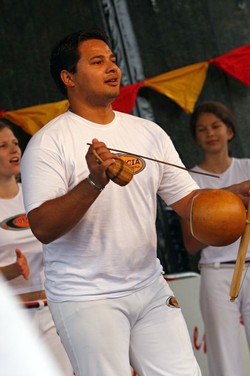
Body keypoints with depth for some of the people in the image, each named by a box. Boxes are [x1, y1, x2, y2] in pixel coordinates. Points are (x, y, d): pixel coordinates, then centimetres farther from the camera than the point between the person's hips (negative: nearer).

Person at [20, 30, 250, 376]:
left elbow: (188, 200, 8)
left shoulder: (150, 133, 10)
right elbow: (42, 228, -17)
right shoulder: (48, 143, -7)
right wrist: (94, 183, -31)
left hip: (151, 290, 5)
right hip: (86, 299, -5)